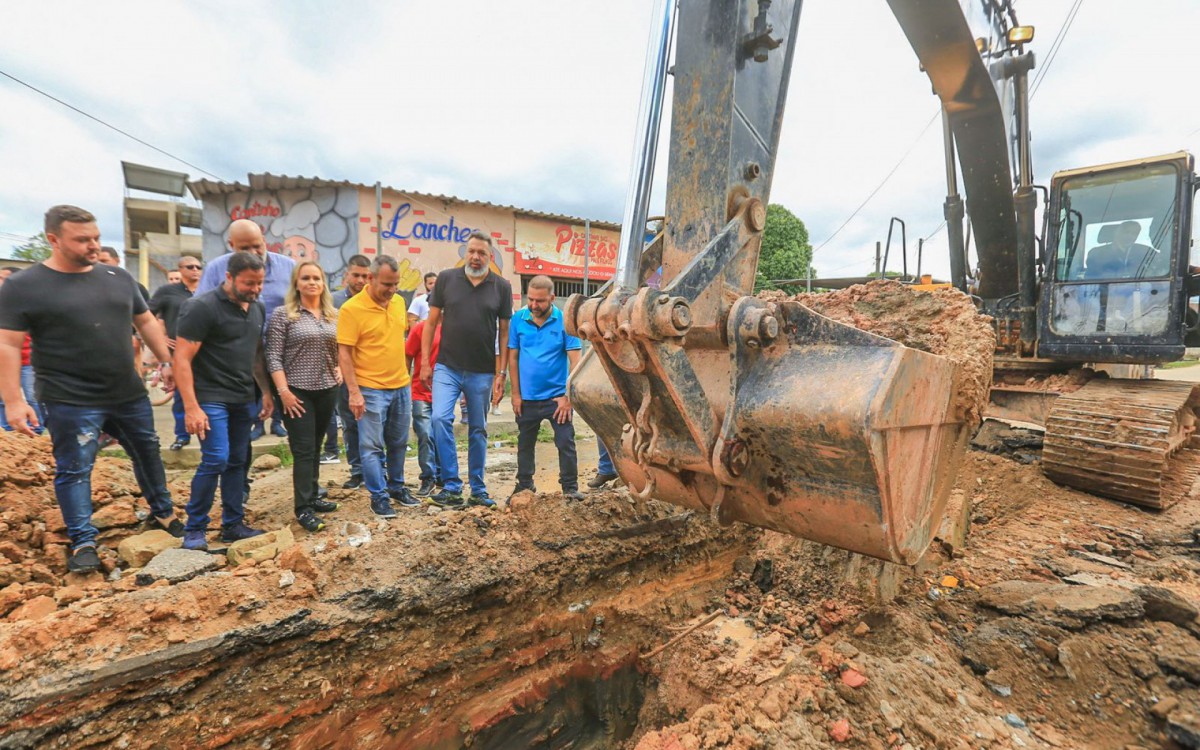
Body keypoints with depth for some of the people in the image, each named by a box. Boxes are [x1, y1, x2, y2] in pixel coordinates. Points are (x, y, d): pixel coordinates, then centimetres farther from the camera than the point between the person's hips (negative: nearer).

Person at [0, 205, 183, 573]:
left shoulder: (118, 277, 6)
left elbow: (147, 322, 14)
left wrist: (168, 362, 8)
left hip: (130, 395, 5)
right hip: (71, 402, -4)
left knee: (148, 454, 15)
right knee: (74, 470, 4)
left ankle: (162, 513, 33)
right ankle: (83, 542, 17)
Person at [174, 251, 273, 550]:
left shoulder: (257, 308, 10)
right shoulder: (201, 306, -11)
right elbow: (182, 359, -14)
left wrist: (266, 393, 13)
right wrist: (191, 407, -19)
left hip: (243, 399, 6)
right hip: (211, 399, -6)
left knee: (237, 462, 10)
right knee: (216, 460, -11)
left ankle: (233, 524, 20)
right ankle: (194, 529, 7)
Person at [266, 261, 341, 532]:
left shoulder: (333, 316, 9)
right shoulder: (282, 314, -5)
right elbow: (273, 357, -8)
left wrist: (340, 370, 5)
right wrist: (284, 391, -15)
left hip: (327, 390, 5)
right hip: (297, 392, -5)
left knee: (315, 446, 14)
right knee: (303, 449, -4)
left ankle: (312, 496, 26)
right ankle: (303, 508, 4)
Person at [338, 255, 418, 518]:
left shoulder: (399, 301, 5)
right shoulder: (351, 308, -13)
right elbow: (344, 354, -13)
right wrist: (354, 392, -16)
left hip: (401, 386, 6)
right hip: (371, 389, -6)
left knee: (398, 442, 16)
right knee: (372, 446, 3)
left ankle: (396, 486, 33)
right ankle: (378, 496, 16)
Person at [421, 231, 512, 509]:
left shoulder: (502, 287, 0)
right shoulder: (446, 278, 1)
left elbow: (505, 333, 1)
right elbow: (432, 321, 5)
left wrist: (501, 374, -3)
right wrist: (425, 362, 0)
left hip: (482, 372, 0)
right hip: (447, 368, 0)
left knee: (478, 431, 10)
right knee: (441, 419, -17)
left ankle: (478, 489, 23)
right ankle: (451, 486, -2)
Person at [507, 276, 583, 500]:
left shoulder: (565, 321, -9)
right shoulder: (518, 319, -3)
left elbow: (575, 361, -10)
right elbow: (513, 358, 1)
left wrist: (568, 396, -13)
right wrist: (516, 394, -2)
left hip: (557, 396, -3)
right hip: (527, 397, 3)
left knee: (566, 443, 1)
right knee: (525, 444, 16)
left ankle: (570, 487, 15)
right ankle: (524, 486, 33)